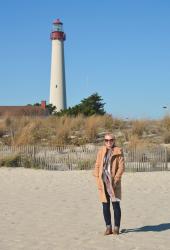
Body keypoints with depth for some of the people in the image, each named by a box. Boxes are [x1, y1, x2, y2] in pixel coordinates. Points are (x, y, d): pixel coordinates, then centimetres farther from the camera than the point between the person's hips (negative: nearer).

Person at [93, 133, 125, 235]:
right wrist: (98, 180, 0)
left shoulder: (118, 152, 0)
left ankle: (116, 228, 7)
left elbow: (121, 167, -5)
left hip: (113, 182, -3)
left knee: (116, 205, -1)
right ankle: (108, 227, 15)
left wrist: (115, 179, -12)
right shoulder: (101, 151, 10)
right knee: (105, 206, 6)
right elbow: (97, 166, 10)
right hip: (103, 182, 3)